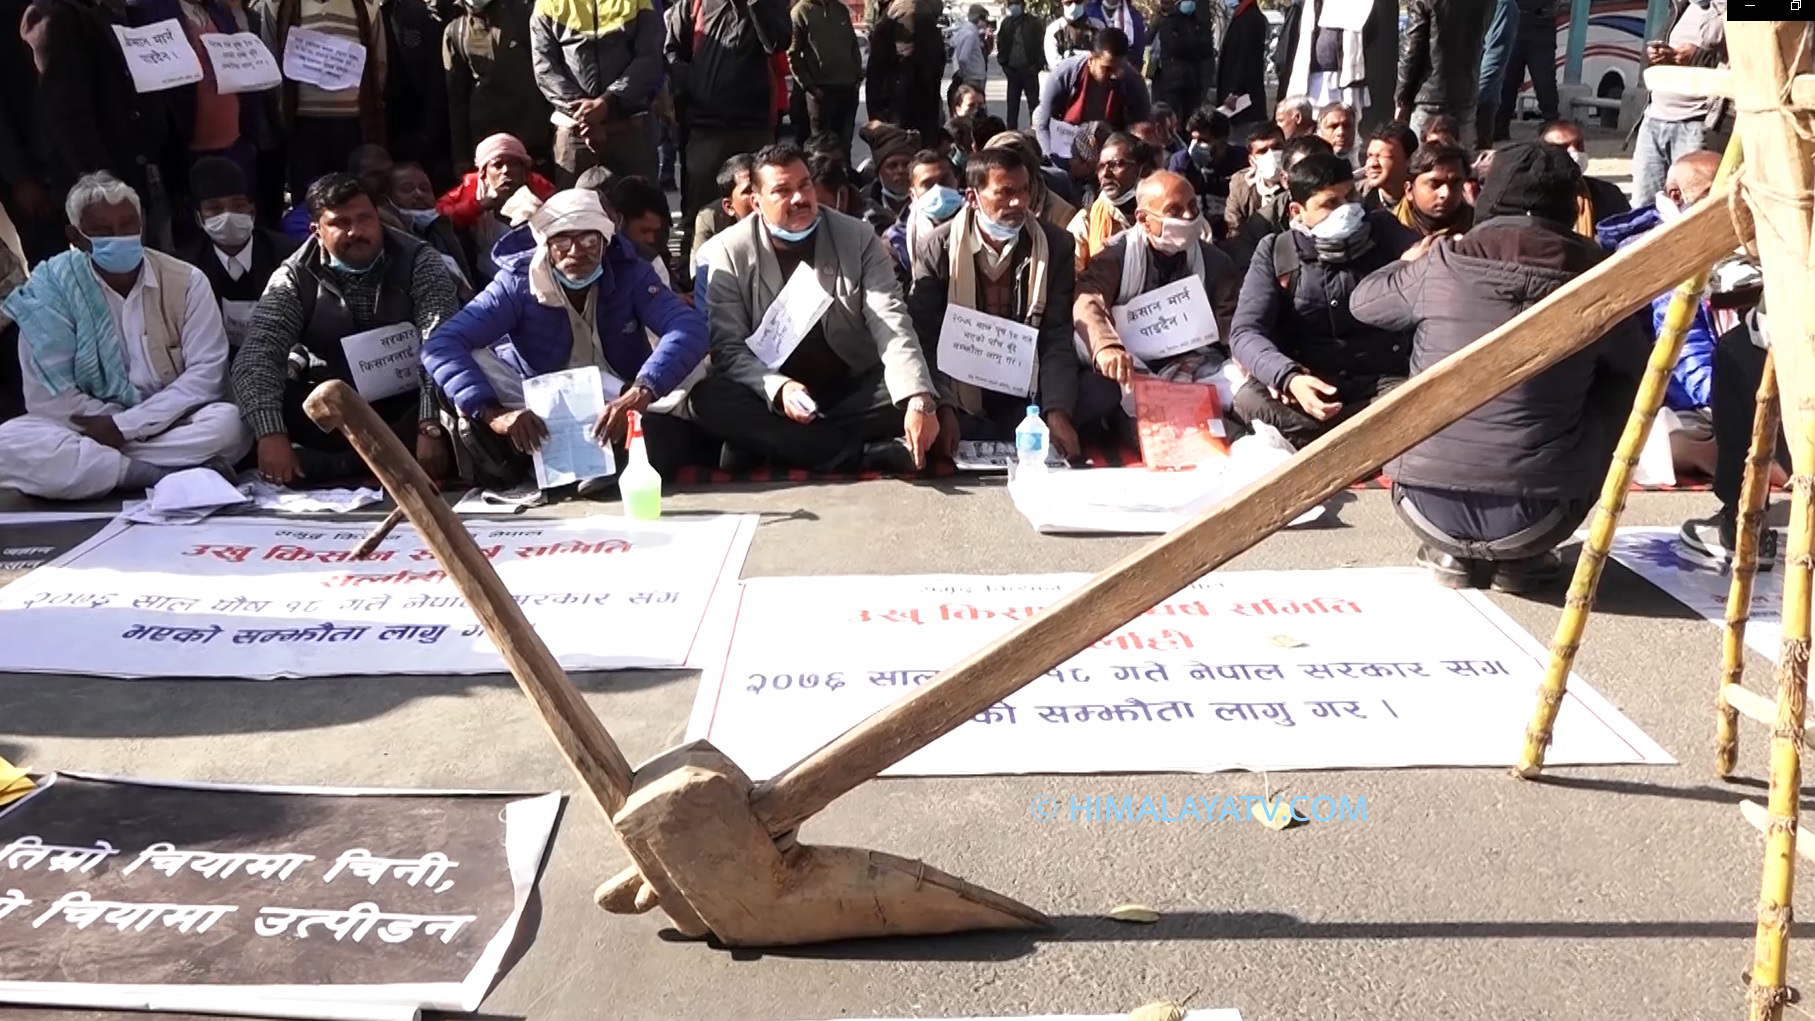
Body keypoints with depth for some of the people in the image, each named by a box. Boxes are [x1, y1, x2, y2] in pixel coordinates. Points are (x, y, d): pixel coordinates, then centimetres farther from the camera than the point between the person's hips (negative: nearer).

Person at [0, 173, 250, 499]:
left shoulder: (186, 280, -3)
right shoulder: (50, 286, -6)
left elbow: (206, 371, -9)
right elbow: (47, 395, -8)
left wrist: (126, 425, -17)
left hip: (169, 425, 0)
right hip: (88, 428, 1)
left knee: (229, 423, -31)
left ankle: (91, 468, -19)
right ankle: (176, 474, -29)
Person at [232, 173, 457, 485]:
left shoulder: (418, 263, -8)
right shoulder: (295, 278, -4)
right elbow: (257, 356, -15)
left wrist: (431, 428, -36)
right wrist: (271, 433, -34)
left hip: (405, 408, -1)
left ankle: (330, 465, -26)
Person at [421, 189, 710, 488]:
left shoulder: (630, 273, -11)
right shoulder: (518, 283, -14)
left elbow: (690, 327, -28)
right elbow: (441, 346, -24)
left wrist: (642, 391, -46)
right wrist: (492, 412, -41)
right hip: (538, 417, 0)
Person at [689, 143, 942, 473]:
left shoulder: (858, 238, -5)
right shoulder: (727, 253, -6)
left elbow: (892, 325, -16)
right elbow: (728, 347, -11)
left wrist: (919, 400, -33)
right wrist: (777, 387, -33)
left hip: (852, 391, 1)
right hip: (770, 394, 0)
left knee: (909, 397, -26)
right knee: (708, 398, -30)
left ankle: (772, 447, -21)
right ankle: (867, 455, -31)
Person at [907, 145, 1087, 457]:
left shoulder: (1054, 245, -1)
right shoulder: (936, 248, -5)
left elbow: (1057, 337, -6)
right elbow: (925, 338, -9)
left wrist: (1057, 412, -22)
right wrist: (943, 408, -26)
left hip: (1025, 395, 2)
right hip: (961, 397, -2)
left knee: (1102, 394, -22)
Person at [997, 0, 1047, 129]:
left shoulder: (1034, 23, -4)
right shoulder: (1006, 23, 5)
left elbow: (1041, 44, -5)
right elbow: (1001, 44, 9)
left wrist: (1037, 65, -11)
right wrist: (1004, 64, 0)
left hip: (1029, 69, -3)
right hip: (1012, 69, 3)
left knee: (1033, 101, 3)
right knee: (1012, 101, 9)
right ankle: (1011, 130, 15)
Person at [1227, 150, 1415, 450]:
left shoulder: (1384, 232, 2)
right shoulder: (1275, 254, -2)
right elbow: (1246, 333, -12)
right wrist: (1289, 377, -33)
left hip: (1381, 381, 0)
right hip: (1310, 384, 0)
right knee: (1249, 399, -32)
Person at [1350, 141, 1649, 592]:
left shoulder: (1442, 264, -4)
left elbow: (1362, 302, 16)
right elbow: (1638, 369, 15)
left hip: (1431, 505, 1)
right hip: (1533, 515, 0)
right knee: (1616, 384, 24)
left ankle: (1452, 552, 17)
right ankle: (1520, 558, 16)